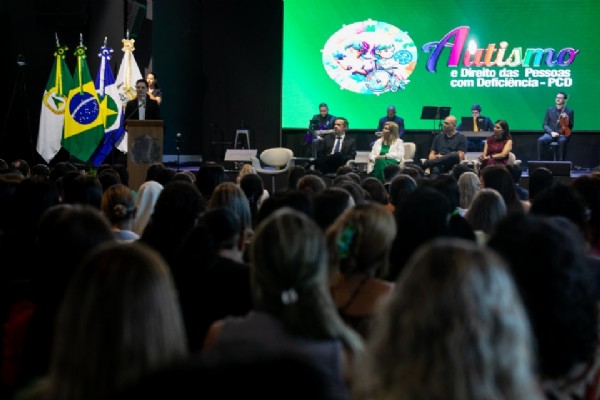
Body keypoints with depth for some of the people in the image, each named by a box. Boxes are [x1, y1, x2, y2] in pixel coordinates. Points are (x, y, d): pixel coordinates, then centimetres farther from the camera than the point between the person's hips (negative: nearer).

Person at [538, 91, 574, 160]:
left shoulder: (569, 111, 9)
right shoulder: (549, 110, 14)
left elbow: (570, 126, 7)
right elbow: (544, 125, 8)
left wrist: (567, 118, -13)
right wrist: (551, 132, -11)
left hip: (562, 134, -2)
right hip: (550, 134, 2)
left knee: (562, 141, -39)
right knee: (540, 140, -31)